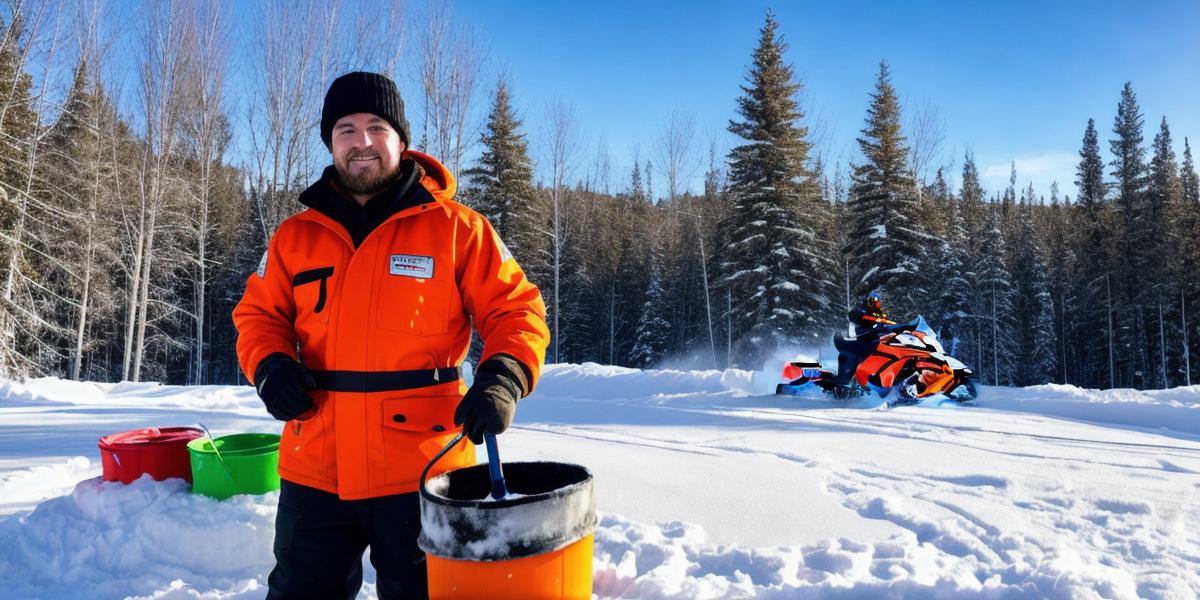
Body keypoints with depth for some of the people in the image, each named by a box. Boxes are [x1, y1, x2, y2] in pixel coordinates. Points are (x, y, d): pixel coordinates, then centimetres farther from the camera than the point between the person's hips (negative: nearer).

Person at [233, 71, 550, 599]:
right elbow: (259, 313, 17)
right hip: (314, 472, 4)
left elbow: (517, 310, -2)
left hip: (421, 472, -3)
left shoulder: (455, 229, -2)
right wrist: (269, 366, -5)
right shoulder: (295, 236, 9)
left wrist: (502, 379, -20)